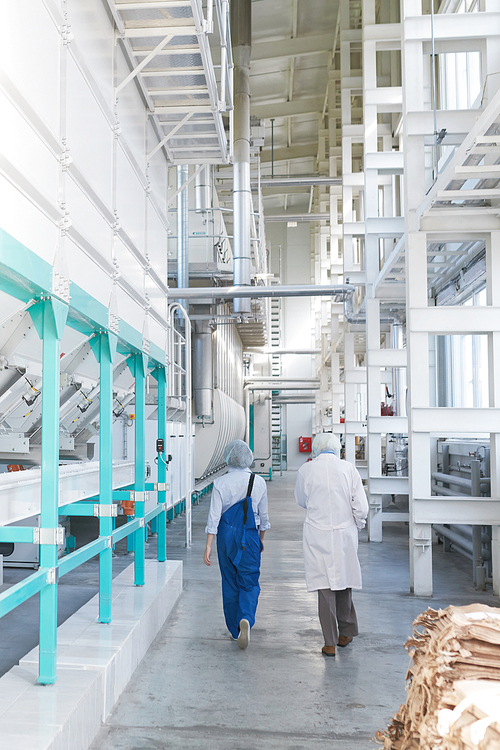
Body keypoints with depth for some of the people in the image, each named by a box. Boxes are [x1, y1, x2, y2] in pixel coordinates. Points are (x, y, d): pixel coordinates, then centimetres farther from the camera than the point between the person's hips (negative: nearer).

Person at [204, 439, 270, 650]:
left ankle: (235, 630, 23)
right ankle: (246, 619, -20)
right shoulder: (259, 482, -3)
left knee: (229, 584, 14)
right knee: (249, 583, 6)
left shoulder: (220, 483, -7)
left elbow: (214, 516, -9)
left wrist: (208, 545, -6)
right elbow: (263, 515, 6)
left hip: (226, 535, 1)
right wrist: (261, 537, 21)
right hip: (250, 537, -1)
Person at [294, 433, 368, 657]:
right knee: (344, 580, 17)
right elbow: (361, 507, -3)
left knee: (324, 586, 3)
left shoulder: (306, 470, -5)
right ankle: (346, 632, 32)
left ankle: (330, 643, 7)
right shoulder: (348, 468, -4)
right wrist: (357, 525, 13)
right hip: (345, 533, 2)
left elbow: (302, 500, 11)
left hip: (318, 535, -1)